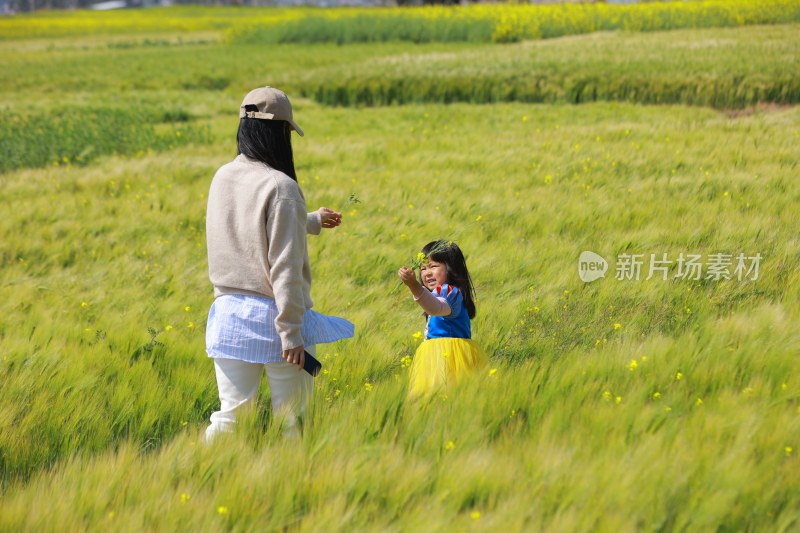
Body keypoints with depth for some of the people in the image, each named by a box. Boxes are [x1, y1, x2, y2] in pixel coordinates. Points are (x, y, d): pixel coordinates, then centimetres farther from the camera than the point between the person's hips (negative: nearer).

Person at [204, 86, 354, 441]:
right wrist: (291, 333, -16)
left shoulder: (222, 178, 5)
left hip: (229, 315, 6)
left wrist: (312, 222, 36)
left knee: (230, 414, 11)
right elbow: (285, 266, -19)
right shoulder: (280, 187, -17)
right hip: (274, 317, -6)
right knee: (290, 418, 6)